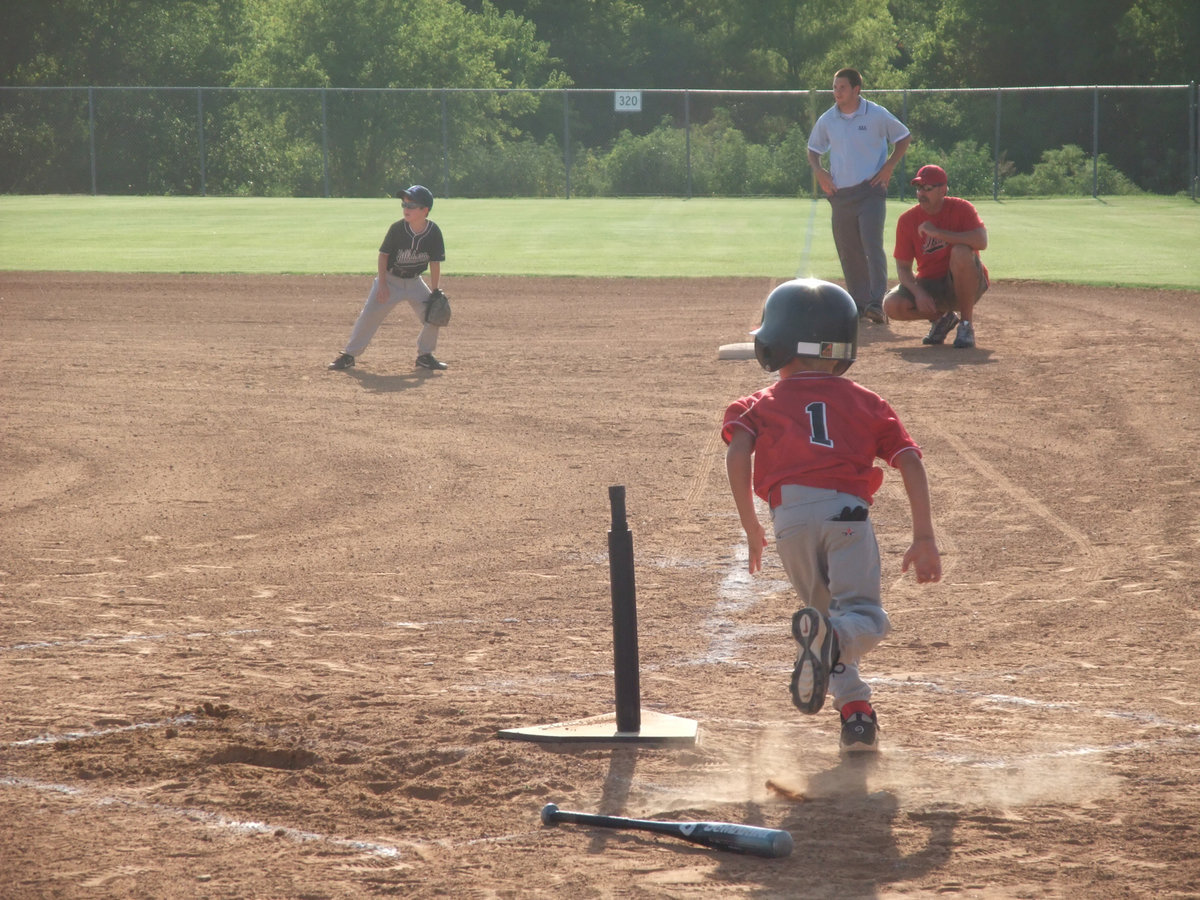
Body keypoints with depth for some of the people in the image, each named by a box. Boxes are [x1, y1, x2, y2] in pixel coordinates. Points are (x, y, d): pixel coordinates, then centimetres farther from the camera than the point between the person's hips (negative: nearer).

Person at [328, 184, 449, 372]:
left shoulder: (433, 231, -15)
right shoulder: (397, 228, -19)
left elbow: (435, 263, -7)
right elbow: (383, 255, -10)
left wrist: (435, 292, -7)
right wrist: (382, 284, -15)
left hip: (415, 281, 2)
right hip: (391, 279, -2)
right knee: (370, 316, -10)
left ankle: (425, 356, 12)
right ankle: (349, 355, -2)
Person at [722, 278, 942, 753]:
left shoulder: (761, 404, 22)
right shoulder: (866, 402, 24)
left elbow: (738, 455, 1)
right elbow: (911, 462, 12)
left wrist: (751, 529, 6)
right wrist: (924, 540, 12)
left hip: (790, 517, 1)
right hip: (847, 510, -1)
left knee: (828, 615, 18)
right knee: (864, 618, -6)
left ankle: (856, 711, 1)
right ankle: (830, 639, -41)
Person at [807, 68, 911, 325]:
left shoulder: (877, 115, -3)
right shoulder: (827, 120, 7)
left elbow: (904, 137, 7)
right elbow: (813, 149, 20)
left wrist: (889, 166, -4)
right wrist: (819, 171, 1)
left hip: (870, 190, -4)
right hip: (840, 193, 4)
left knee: (872, 246, -16)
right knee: (848, 252, 6)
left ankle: (876, 303, -20)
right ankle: (859, 303, 15)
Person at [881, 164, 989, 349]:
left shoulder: (961, 209, -12)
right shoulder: (907, 220, -3)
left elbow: (981, 241, -30)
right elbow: (903, 266, -3)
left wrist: (937, 233, -30)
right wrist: (918, 293, -22)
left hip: (963, 284, -3)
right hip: (929, 285, 3)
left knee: (961, 251, -35)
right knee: (892, 304, -25)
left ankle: (967, 323, -19)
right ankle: (941, 317, 7)